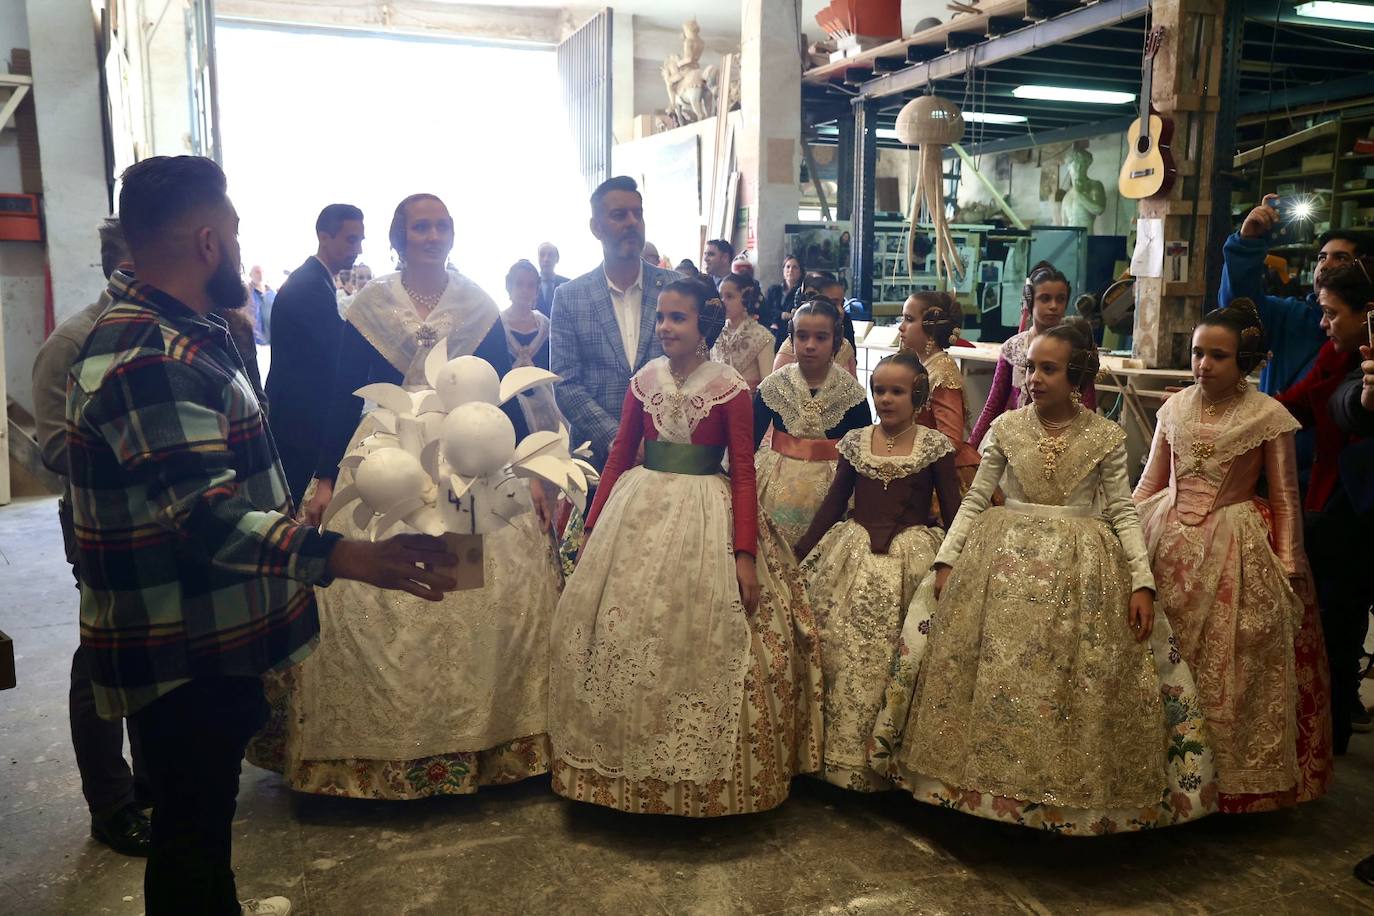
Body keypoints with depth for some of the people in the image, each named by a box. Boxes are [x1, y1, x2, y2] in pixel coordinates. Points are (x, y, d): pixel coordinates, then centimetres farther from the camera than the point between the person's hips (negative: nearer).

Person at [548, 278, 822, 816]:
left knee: (701, 644, 2)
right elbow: (618, 459, 7)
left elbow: (744, 475, -8)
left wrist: (746, 553, -14)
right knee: (626, 637, 7)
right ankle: (630, 765, 24)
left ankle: (701, 770, 21)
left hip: (706, 516, -3)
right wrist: (593, 529, 4)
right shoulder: (643, 381, 5)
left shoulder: (730, 389, -6)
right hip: (640, 510, 4)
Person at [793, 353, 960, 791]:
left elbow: (953, 512, 1)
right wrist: (799, 553, 8)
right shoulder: (855, 441, 7)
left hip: (911, 558, -2)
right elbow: (833, 504, 12)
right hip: (853, 555, 3)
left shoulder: (934, 446, 0)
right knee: (838, 648, -3)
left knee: (895, 658, -5)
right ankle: (840, 750, 14)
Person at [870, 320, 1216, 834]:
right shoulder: (1005, 428, 3)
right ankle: (986, 776, 15)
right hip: (1004, 559, 1)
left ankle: (1079, 792, 16)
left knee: (1081, 683, -2)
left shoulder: (1106, 437, 0)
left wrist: (1142, 582, -8)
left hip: (1083, 567, -1)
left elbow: (1123, 513, 1)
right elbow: (975, 499, 5)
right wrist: (946, 560, -2)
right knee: (991, 672, -2)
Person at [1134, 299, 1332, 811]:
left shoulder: (1269, 416, -5)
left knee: (1229, 666, 2)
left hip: (1235, 550, -3)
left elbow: (1285, 500, -2)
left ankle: (1229, 776, 19)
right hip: (1169, 543, 4)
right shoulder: (1175, 408, 6)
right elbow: (1149, 483, 12)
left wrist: (1288, 569, -4)